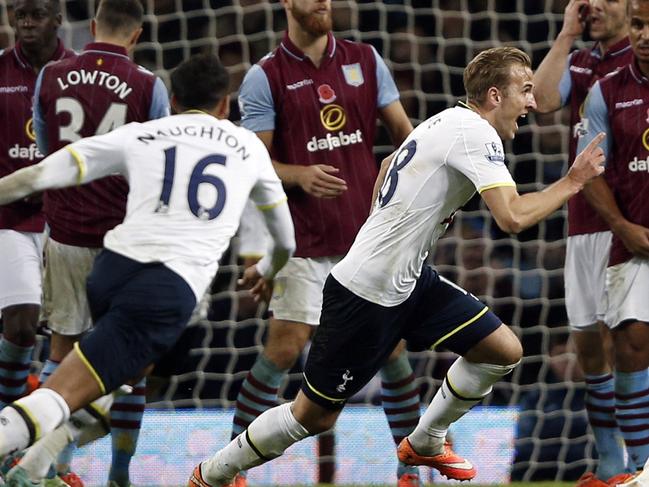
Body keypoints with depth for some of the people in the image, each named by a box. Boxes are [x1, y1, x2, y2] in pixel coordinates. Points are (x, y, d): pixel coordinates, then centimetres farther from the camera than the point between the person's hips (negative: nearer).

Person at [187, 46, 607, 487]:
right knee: (314, 416, -1)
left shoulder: (447, 121, 10)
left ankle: (425, 443, 23)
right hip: (366, 294, -10)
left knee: (504, 351, 4)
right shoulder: (476, 133, -19)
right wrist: (573, 183, -18)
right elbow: (512, 217, -29)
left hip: (410, 281, 10)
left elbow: (389, 165, 27)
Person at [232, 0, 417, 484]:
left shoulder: (365, 60, 7)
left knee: (391, 344, 4)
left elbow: (403, 128, 10)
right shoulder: (265, 77, -3)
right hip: (306, 241, -3)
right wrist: (301, 176, -23)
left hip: (370, 233, 3)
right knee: (284, 348, -7)